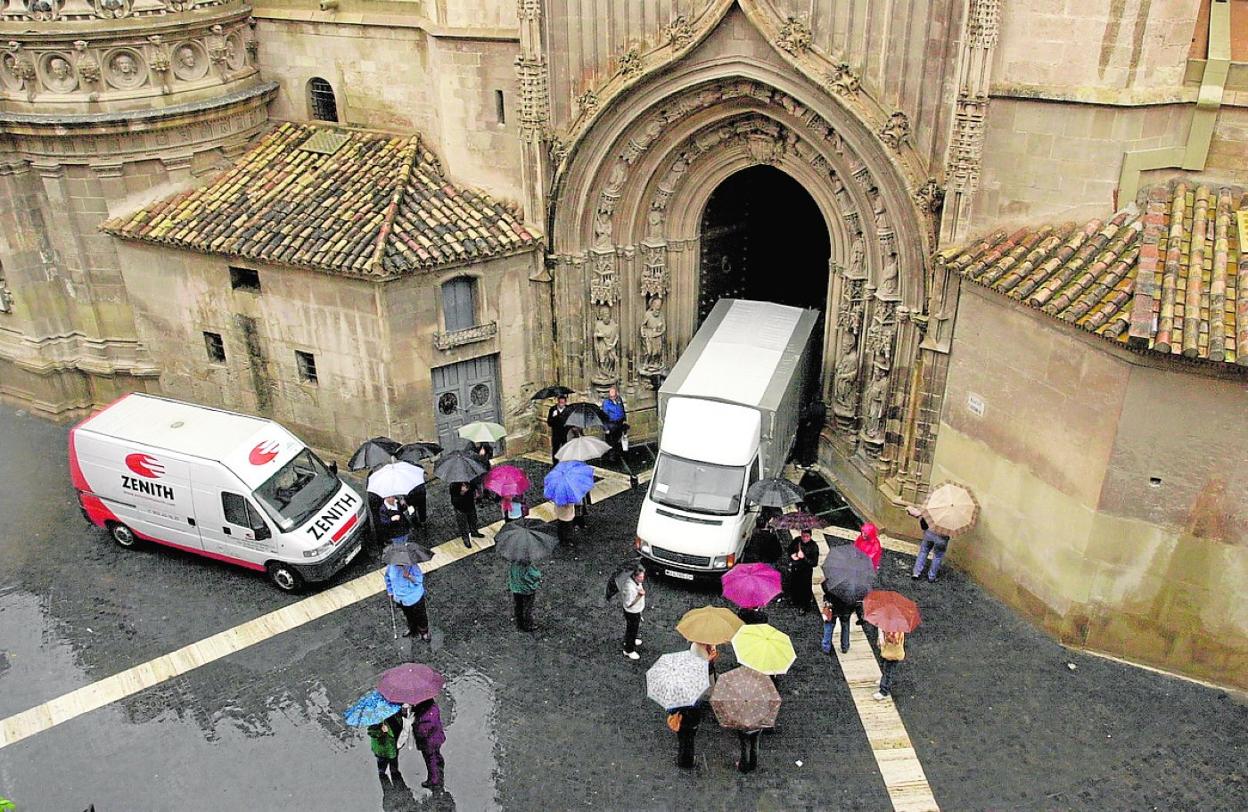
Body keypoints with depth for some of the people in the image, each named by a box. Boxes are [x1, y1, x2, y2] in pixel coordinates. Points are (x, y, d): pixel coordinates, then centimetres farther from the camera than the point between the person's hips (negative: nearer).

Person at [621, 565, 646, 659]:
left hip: (637, 609, 8)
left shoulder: (636, 579, -15)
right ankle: (629, 650, 37)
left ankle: (631, 640, 59)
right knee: (631, 629, 15)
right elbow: (628, 604, -33)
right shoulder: (629, 587, -41)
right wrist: (640, 595, -38)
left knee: (635, 627, 32)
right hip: (632, 612, -8)